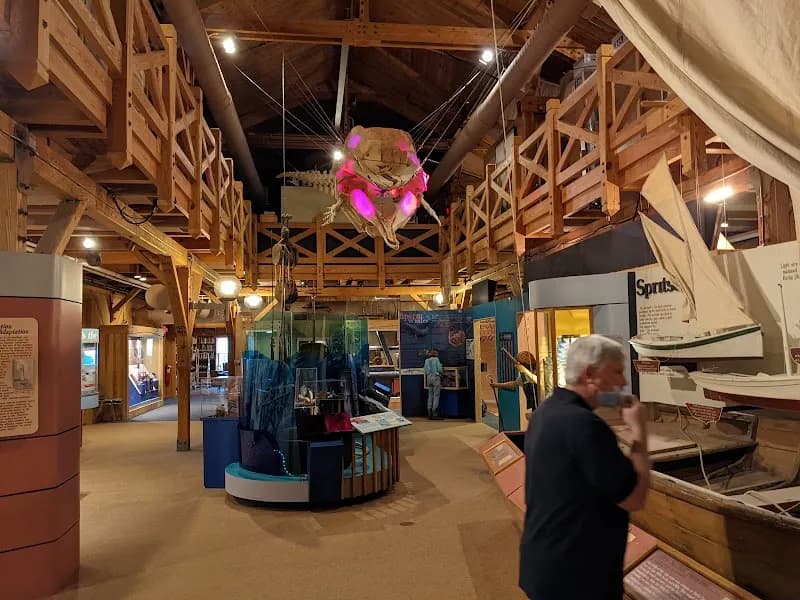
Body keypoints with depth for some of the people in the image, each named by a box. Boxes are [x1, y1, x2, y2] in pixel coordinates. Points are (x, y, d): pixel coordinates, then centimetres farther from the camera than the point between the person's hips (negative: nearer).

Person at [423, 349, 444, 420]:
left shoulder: (426, 361, 13)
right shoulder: (436, 359, 0)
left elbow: (426, 371, 10)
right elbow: (440, 369, -6)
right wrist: (441, 372, 14)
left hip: (429, 378, 5)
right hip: (436, 377, -5)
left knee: (430, 396, 7)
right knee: (436, 396, -5)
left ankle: (430, 414, 4)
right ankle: (435, 414, -11)